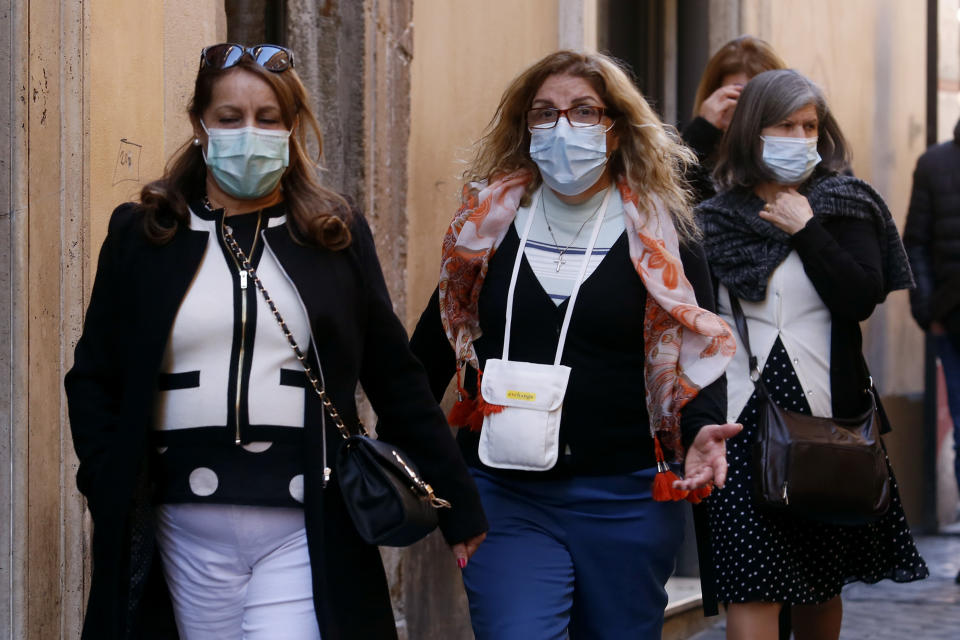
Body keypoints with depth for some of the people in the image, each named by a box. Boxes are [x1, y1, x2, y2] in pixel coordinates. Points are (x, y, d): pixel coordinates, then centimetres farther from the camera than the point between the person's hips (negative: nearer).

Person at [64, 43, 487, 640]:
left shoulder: (337, 234, 8)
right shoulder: (143, 234, 8)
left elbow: (395, 378, 10)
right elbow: (93, 378, 11)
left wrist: (458, 502, 9)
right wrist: (112, 490, -3)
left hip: (305, 531, -1)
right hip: (190, 528, 1)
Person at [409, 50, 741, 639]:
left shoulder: (660, 235, 0)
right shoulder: (486, 224, 6)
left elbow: (699, 349, -1)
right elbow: (438, 339, 15)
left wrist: (701, 431, -21)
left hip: (624, 500, 0)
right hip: (504, 496, 1)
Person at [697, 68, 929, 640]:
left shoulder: (846, 205, 5)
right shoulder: (715, 217, 7)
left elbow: (863, 299, -10)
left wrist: (806, 229, -11)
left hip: (824, 415, 0)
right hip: (740, 419, 0)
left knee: (820, 583, 14)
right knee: (750, 587, -10)